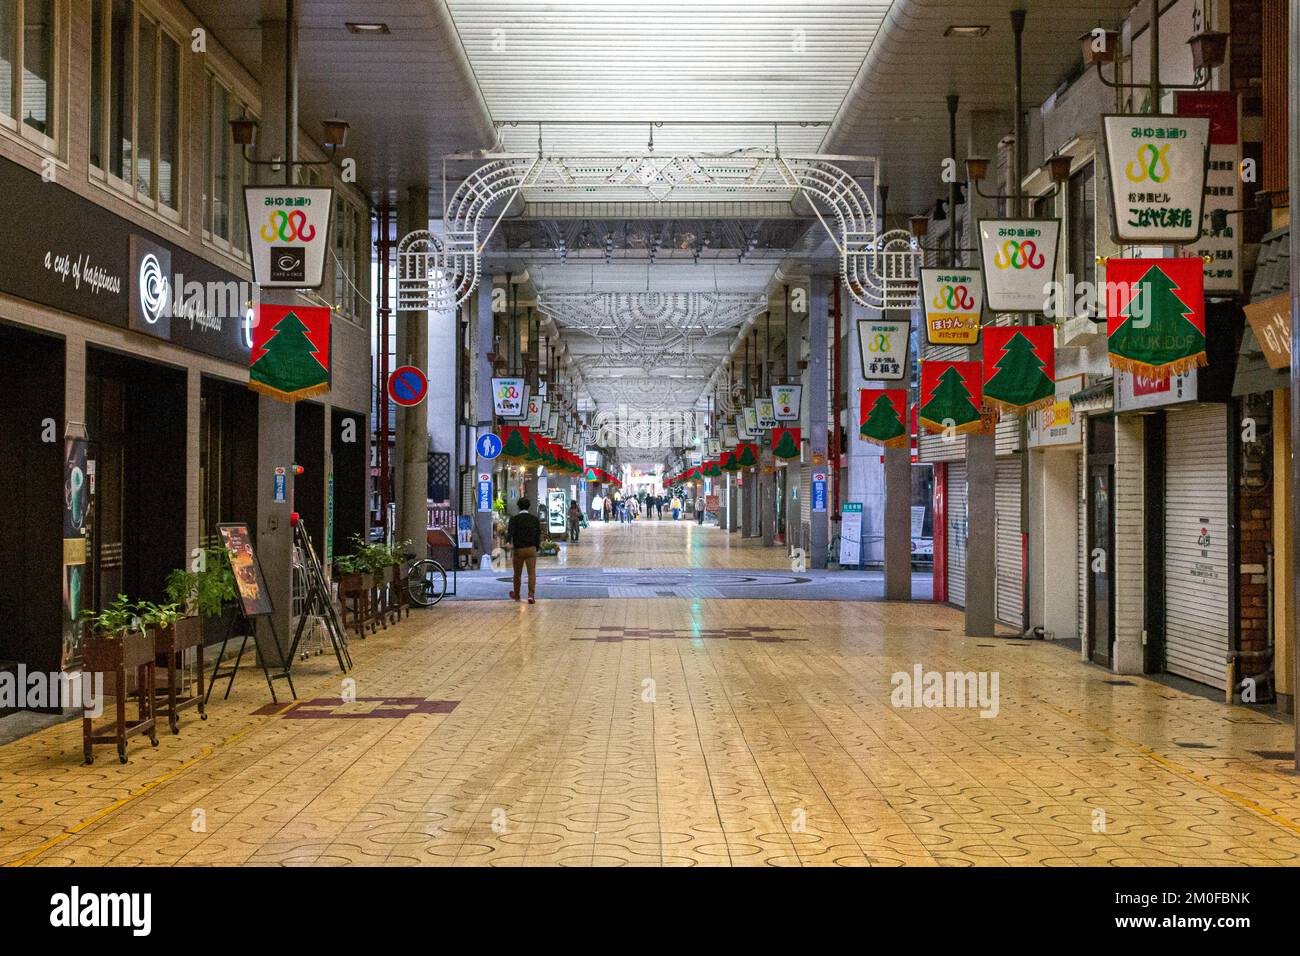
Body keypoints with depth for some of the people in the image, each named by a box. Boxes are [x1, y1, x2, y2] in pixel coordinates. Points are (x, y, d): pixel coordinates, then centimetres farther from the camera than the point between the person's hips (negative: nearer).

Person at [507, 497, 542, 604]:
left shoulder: (514, 519, -4)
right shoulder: (535, 519, 6)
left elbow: (510, 532, -20)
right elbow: (539, 535, 9)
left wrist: (508, 542, -31)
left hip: (518, 550, -1)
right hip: (531, 549, 1)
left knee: (517, 574, 14)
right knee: (532, 573, -3)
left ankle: (516, 595, 30)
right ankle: (531, 595, -18)